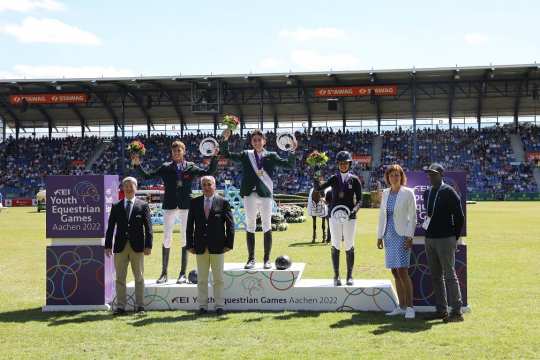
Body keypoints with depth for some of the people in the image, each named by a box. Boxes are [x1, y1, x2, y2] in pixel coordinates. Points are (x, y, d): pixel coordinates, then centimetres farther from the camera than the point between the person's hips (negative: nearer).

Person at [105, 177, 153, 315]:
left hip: (137, 246, -1)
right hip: (120, 246, 2)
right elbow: (111, 227, 7)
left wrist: (148, 245, -9)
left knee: (139, 278, 5)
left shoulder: (143, 206, 3)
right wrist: (108, 245, 0)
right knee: (120, 278, 4)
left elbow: (148, 227, -1)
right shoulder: (116, 206, 8)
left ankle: (139, 306, 12)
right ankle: (120, 306, 10)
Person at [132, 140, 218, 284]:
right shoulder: (166, 167, 6)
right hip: (170, 206, 0)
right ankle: (164, 273, 10)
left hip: (186, 206, 0)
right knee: (166, 239, 1)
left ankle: (183, 273, 9)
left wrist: (215, 157, -6)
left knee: (185, 239, 3)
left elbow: (209, 172, 2)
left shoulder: (191, 167, 6)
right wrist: (137, 165, -6)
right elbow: (147, 176, 5)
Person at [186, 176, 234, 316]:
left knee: (218, 279, 5)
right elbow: (190, 225, 7)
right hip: (200, 247, 2)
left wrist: (229, 244, -6)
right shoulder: (195, 202, 6)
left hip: (217, 247, -2)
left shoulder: (223, 202, -1)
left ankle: (219, 305, 11)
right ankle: (202, 305, 14)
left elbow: (230, 224, -1)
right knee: (201, 279, 7)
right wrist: (190, 244, 1)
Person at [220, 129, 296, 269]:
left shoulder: (271, 156, 6)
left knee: (267, 227, 2)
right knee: (250, 227, 6)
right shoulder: (246, 155, 9)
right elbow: (226, 154, 9)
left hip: (265, 195, -1)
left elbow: (290, 165, 1)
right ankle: (251, 258, 14)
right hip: (250, 195, 1)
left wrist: (292, 151, -14)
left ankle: (267, 259, 10)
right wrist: (225, 140, -5)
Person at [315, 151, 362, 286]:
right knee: (335, 246, 2)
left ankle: (349, 276, 13)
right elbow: (318, 188, -5)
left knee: (349, 247, 4)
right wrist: (316, 177, -24)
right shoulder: (334, 178, 6)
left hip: (349, 217, -1)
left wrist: (354, 210, -19)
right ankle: (336, 276, 8)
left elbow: (359, 200, 0)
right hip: (335, 215, 1)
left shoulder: (355, 180, 3)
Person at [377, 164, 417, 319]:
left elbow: (413, 216, -5)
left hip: (402, 235, -6)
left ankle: (410, 307, -6)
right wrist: (380, 236, 11)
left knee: (402, 271, -12)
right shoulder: (385, 193, 11)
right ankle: (401, 306, 14)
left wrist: (409, 237, -12)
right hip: (389, 236, 6)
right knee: (395, 273, 7)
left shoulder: (408, 193, -4)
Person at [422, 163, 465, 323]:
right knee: (436, 276, 11)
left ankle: (457, 311, 0)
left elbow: (459, 217, -9)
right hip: (429, 238, 8)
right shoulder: (427, 193, 13)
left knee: (449, 275, -6)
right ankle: (441, 310, 19)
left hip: (445, 239, -8)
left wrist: (455, 237, -6)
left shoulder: (449, 192, -9)